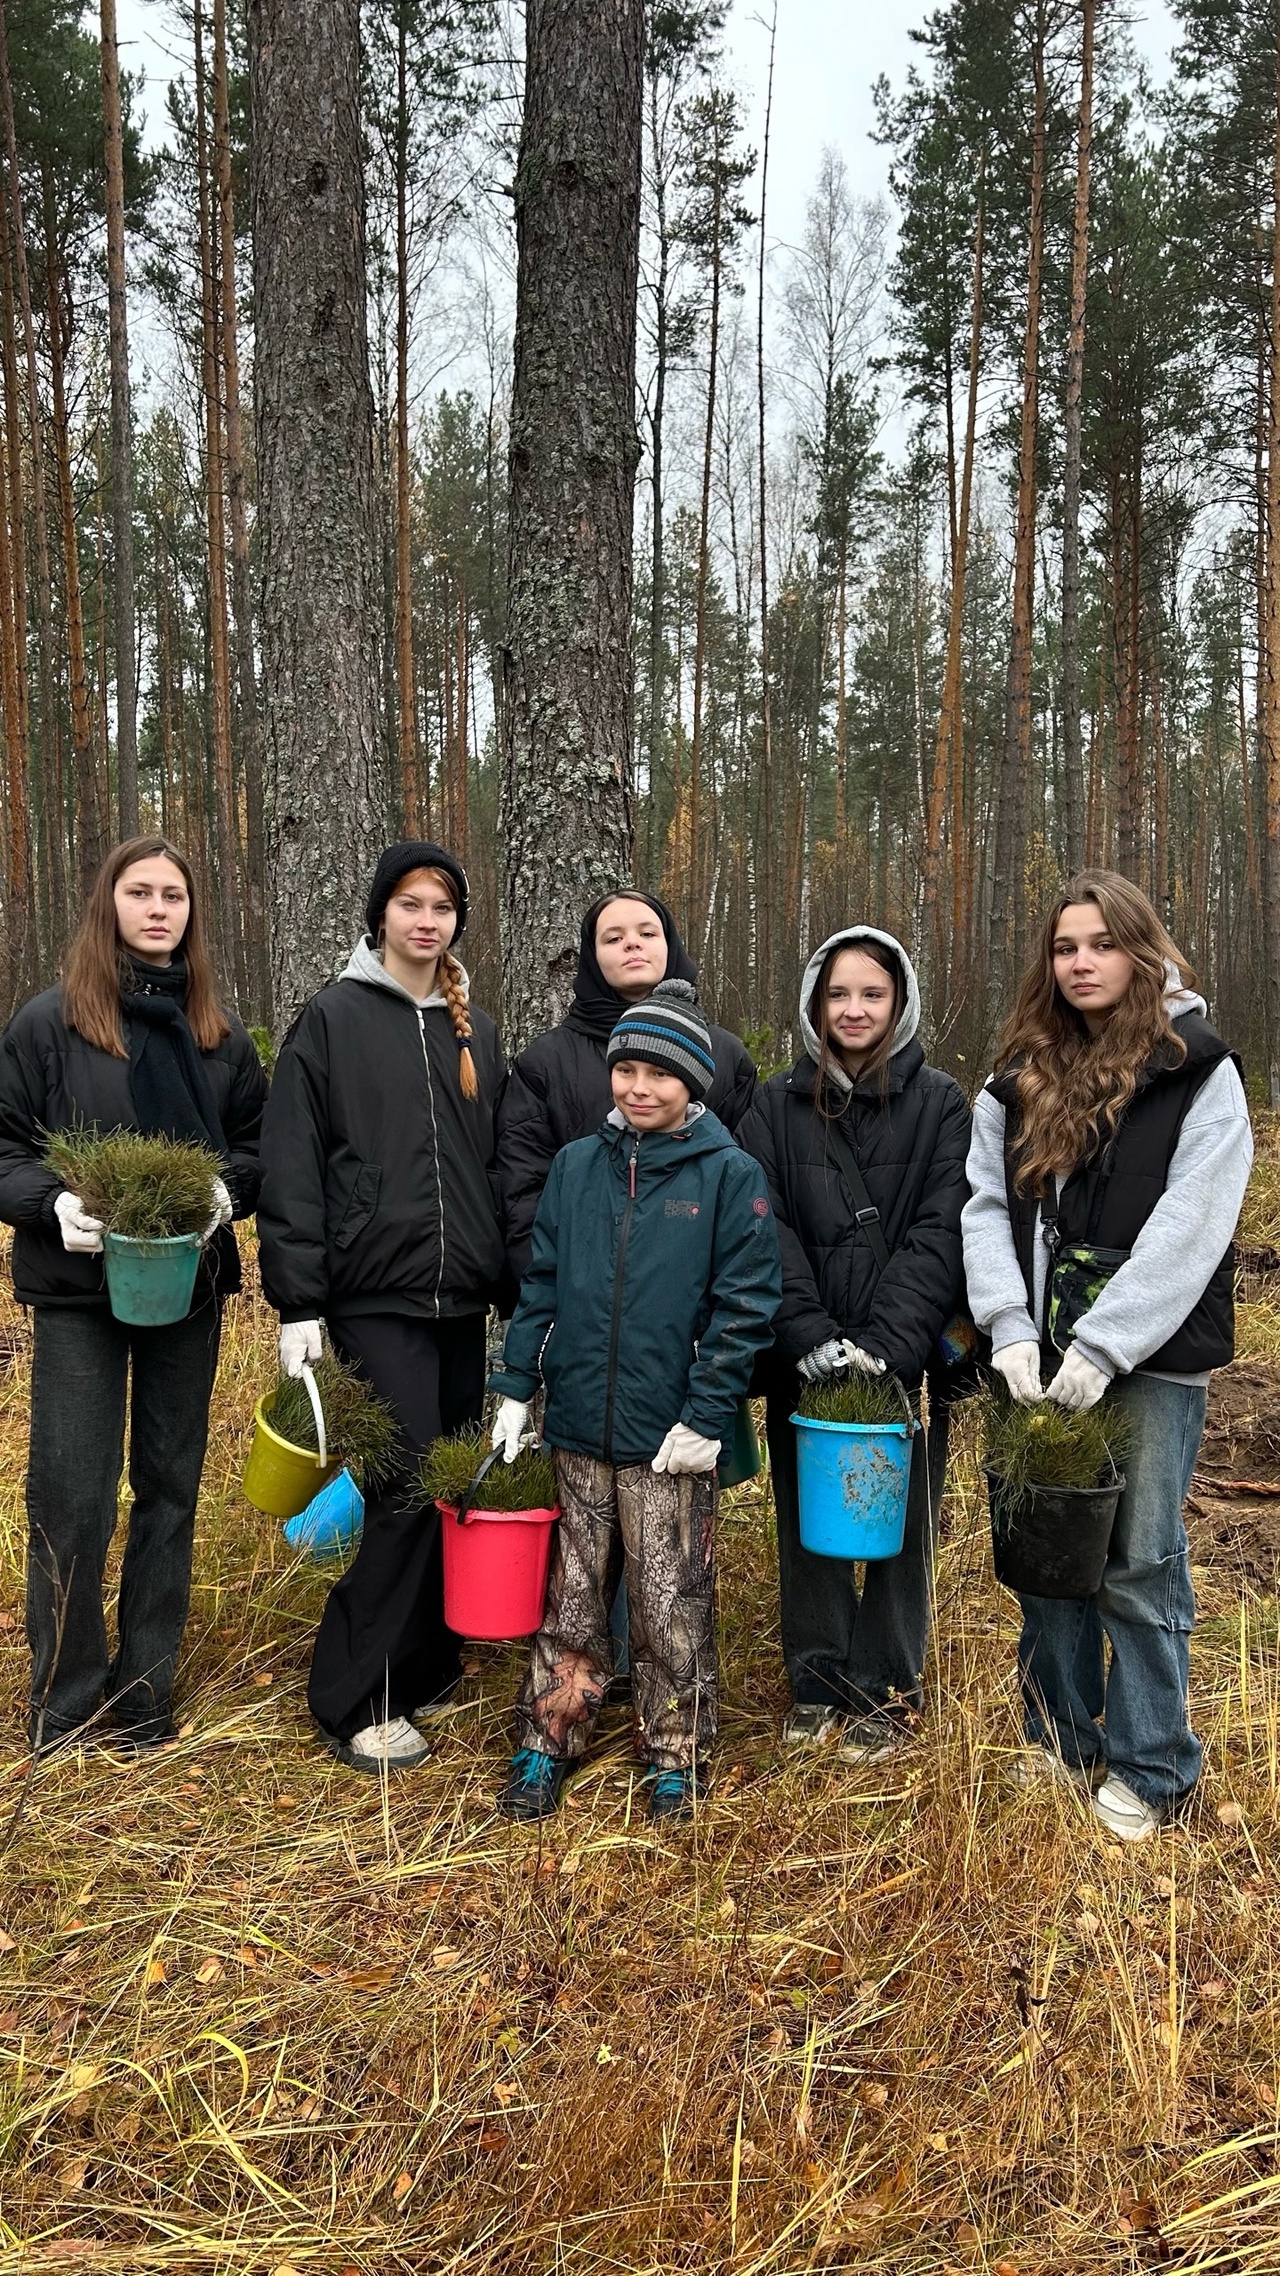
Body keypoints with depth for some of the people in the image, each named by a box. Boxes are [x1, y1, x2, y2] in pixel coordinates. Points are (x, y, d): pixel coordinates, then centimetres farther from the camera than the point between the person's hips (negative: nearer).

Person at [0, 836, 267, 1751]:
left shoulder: (221, 1032, 6)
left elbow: (258, 1143, 10)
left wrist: (228, 1192, -10)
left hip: (189, 1286, 4)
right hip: (78, 1289, -3)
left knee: (171, 1488, 11)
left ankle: (145, 1693, 26)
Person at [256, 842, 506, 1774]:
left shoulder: (476, 1030, 15)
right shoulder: (334, 1018, -1)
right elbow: (292, 1168, -5)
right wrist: (298, 1304, -10)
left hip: (462, 1299, 5)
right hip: (376, 1295, -5)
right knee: (407, 1490, -8)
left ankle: (426, 1665, 25)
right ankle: (353, 1700, 7)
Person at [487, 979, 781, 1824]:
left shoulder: (730, 1174, -6)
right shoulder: (576, 1164, 5)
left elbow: (744, 1305, -8)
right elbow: (541, 1284, 9)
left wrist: (708, 1416, -12)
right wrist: (516, 1387, 4)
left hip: (671, 1438, -3)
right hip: (579, 1430, 3)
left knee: (673, 1609, 9)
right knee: (572, 1600, 15)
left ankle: (675, 1759, 27)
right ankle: (549, 1745, 30)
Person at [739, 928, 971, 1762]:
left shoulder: (939, 1103, 0)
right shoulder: (778, 1105, 5)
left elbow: (941, 1233, -8)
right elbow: (767, 1231, -2)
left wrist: (887, 1344, -18)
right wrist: (810, 1338, -15)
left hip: (908, 1357, -1)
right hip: (803, 1361, 2)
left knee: (899, 1521, 8)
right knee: (808, 1521, 11)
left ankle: (887, 1687, 26)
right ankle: (817, 1679, 28)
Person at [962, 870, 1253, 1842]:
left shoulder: (1200, 1073, -4)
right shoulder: (1020, 1078, 8)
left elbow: (1187, 1231, -12)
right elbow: (986, 1206, 3)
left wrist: (1101, 1348, -18)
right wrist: (1011, 1330, -11)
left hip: (1152, 1361, -4)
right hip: (1038, 1358, 4)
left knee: (1140, 1567, 3)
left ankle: (1147, 1770, 20)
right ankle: (1060, 1738, 30)